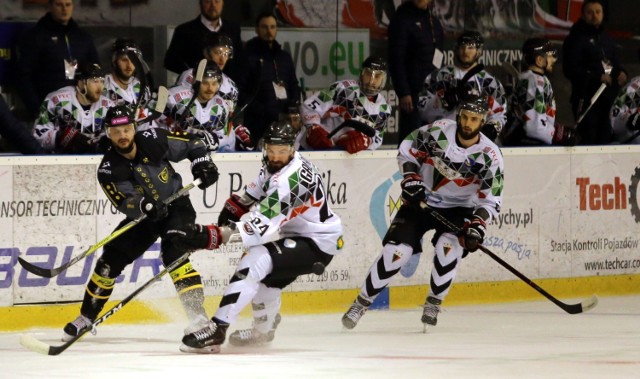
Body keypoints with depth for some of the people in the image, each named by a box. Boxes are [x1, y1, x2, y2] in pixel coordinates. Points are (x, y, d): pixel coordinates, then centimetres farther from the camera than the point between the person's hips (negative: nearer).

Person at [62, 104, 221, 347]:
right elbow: (125, 203, -28)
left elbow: (191, 143, -2)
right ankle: (86, 317, 17)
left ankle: (197, 315, -33)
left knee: (173, 253, -28)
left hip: (177, 207, -3)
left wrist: (202, 163, -18)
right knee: (111, 259, -1)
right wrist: (144, 205, -48)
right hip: (143, 217, 3)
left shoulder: (154, 140, -17)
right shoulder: (108, 169, -17)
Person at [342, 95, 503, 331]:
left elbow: (491, 200, -13)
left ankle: (433, 304, -5)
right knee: (397, 250, -13)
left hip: (457, 209, 0)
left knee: (449, 247, -27)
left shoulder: (490, 156, -17)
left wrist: (477, 225, -28)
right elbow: (407, 150, -1)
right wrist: (411, 179, -14)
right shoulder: (438, 131, -16)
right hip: (421, 200, 0)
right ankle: (362, 303, 1)